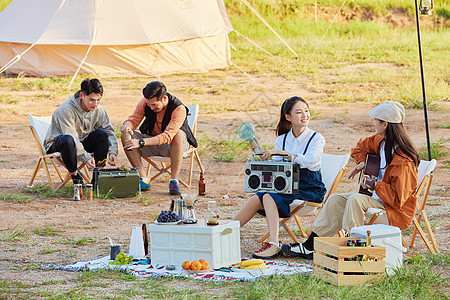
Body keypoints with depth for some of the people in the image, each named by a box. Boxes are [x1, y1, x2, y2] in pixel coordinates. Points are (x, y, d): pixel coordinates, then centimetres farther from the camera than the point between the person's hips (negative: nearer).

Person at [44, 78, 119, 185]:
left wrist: (112, 152, -23)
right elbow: (71, 138, -31)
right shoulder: (66, 109, -27)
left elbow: (110, 132, -4)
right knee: (68, 139, -40)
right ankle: (75, 176, -25)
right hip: (56, 146, -5)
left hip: (82, 142, 5)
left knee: (102, 134, -19)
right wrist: (86, 158, -41)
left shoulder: (99, 110, -7)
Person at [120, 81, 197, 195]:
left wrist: (141, 142, -48)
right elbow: (133, 119, -7)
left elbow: (168, 136, -37)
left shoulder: (179, 109, -28)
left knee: (179, 134, -39)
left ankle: (174, 180, -34)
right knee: (126, 136, -20)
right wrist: (127, 125, -34)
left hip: (171, 145, -5)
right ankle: (143, 180, -23)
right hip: (152, 141, 5)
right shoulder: (145, 102, -13)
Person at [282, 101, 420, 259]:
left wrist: (374, 185, -24)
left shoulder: (403, 160, -25)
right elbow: (362, 146, 26)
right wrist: (362, 162, 10)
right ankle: (309, 247, 1)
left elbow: (398, 197, -27)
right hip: (378, 198, 10)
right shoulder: (381, 142, 4)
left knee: (355, 200, -30)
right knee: (336, 199, 0)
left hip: (396, 209, -10)